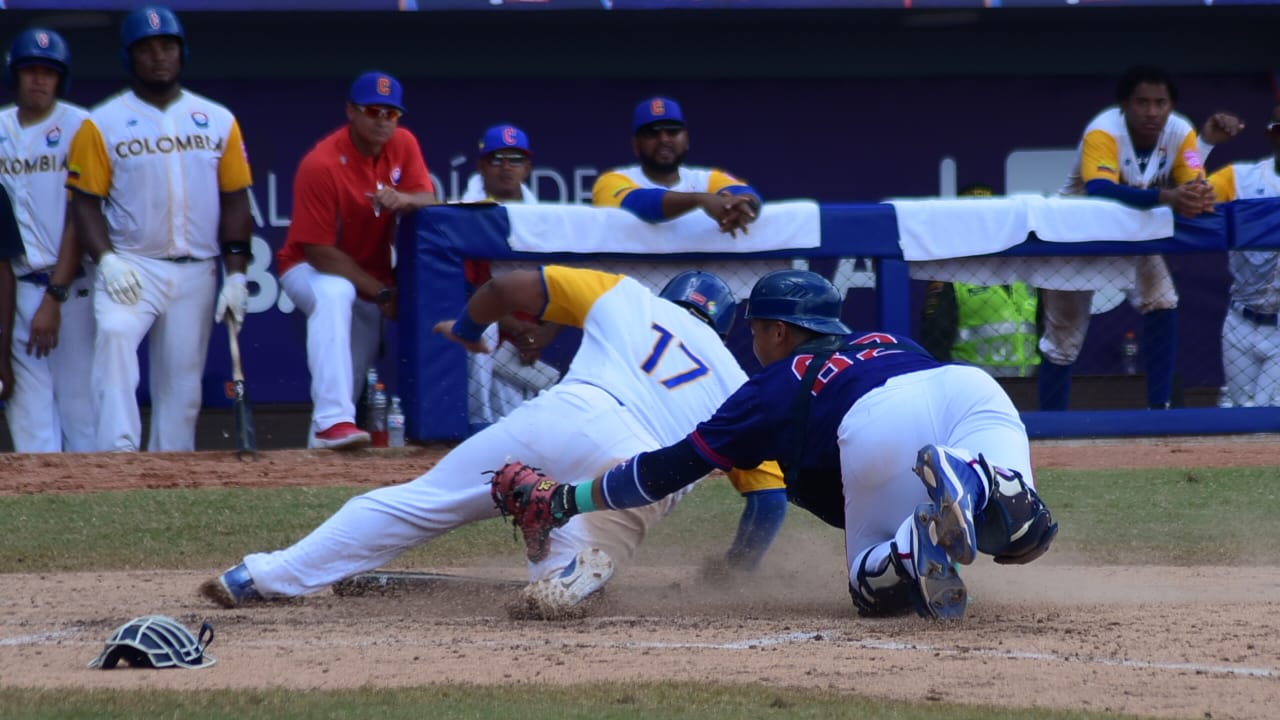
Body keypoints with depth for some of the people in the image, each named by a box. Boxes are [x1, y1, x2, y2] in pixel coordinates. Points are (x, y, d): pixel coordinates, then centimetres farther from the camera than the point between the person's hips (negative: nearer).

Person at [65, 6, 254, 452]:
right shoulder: (101, 125, 1)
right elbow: (85, 201, -1)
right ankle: (118, 455, -37)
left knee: (182, 384, 5)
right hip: (131, 265, -3)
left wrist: (235, 274, 1)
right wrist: (107, 260, -17)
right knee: (114, 333, -32)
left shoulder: (218, 122, 9)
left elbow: (234, 202, 10)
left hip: (196, 273, 3)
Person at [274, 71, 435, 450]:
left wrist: (403, 200, -36)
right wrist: (381, 293, -26)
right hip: (309, 269, -7)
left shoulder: (403, 145, -5)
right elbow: (319, 251, -24)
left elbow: (428, 201, -10)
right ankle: (332, 422, -47)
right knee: (335, 295, -39)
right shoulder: (321, 164, -24)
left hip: (372, 274, 7)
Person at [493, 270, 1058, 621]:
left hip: (878, 427, -3)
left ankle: (919, 541, -27)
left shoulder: (775, 386, 29)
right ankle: (979, 485, -37)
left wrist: (563, 502, 39)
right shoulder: (886, 341, 41)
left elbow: (667, 470, 31)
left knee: (877, 587, 7)